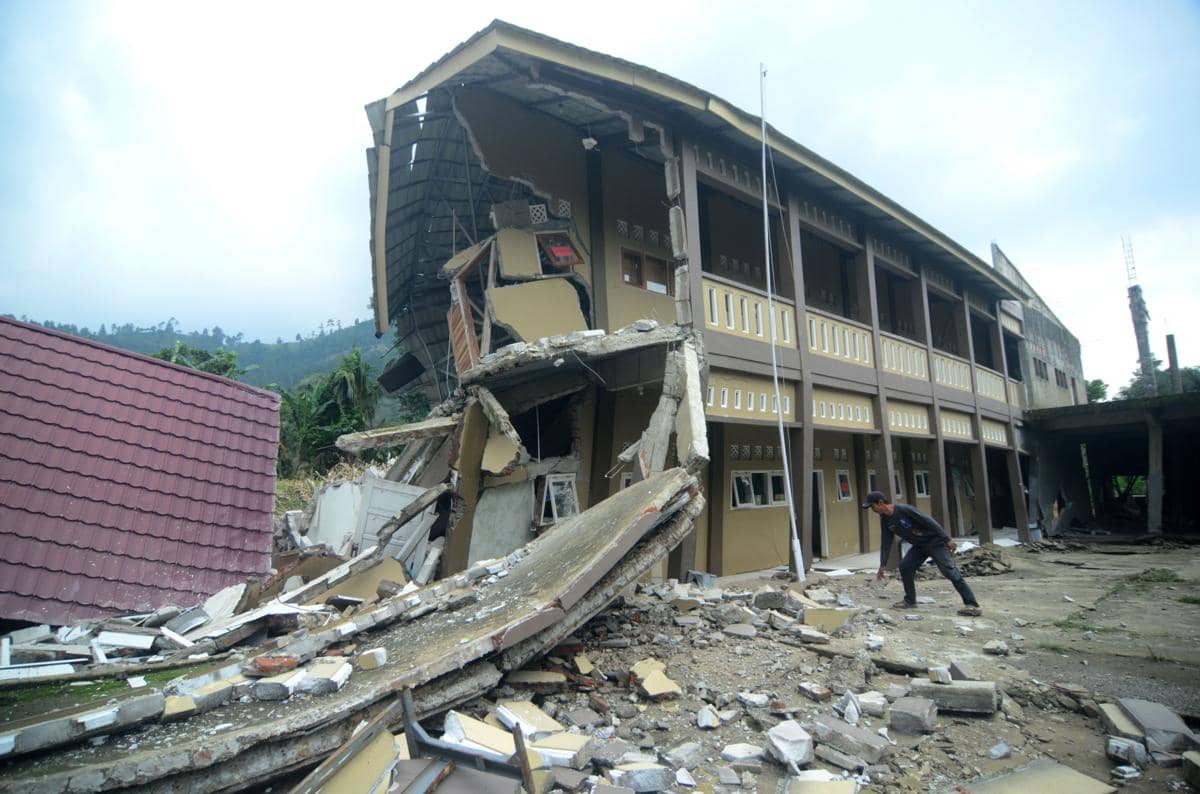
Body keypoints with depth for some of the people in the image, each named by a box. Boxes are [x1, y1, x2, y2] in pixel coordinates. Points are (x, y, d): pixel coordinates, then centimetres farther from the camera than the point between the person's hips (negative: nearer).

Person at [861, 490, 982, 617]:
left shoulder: (904, 510, -26)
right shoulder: (885, 520, -2)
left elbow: (929, 521, -24)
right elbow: (886, 543, 5)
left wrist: (947, 539, -24)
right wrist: (883, 565, 2)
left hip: (935, 541, -8)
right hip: (919, 545, 8)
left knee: (950, 571, -15)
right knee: (905, 567, -2)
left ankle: (972, 605, -16)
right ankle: (910, 601, 10)